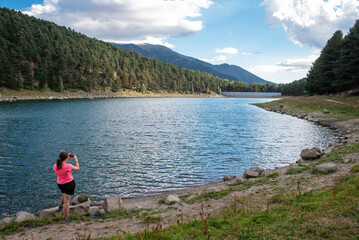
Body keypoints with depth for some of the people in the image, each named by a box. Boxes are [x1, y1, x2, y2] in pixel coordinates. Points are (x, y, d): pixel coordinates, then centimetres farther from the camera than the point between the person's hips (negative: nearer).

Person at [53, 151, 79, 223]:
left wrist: (68, 159, 12)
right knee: (66, 201, 1)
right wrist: (76, 160, 3)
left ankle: (61, 205, 54)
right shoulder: (68, 166, -27)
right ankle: (65, 219, 7)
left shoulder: (55, 166, -10)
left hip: (60, 184, 6)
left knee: (64, 193, 38)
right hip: (69, 183, -6)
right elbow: (77, 168, -9)